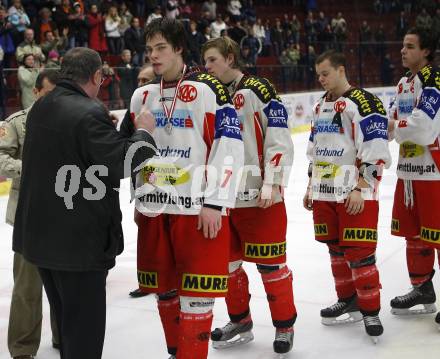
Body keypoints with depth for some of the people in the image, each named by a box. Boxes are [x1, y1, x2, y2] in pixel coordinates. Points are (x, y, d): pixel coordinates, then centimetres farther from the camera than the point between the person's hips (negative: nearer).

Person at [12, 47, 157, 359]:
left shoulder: (40, 109, 8)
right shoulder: (90, 113, -20)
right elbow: (120, 165, -22)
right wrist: (144, 133, -6)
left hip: (41, 235, 9)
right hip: (80, 239, -9)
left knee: (65, 318, 22)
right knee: (84, 325, 2)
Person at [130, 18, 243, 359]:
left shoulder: (208, 90, -8)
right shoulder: (142, 97, 11)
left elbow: (229, 147, -12)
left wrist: (215, 203, -16)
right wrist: (140, 199, 19)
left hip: (198, 208, -6)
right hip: (154, 209, 6)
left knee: (196, 293, -2)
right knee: (164, 289, 15)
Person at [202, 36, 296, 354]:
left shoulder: (259, 91, -9)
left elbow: (279, 140, -13)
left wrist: (271, 184, -19)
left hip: (260, 196, -7)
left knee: (271, 263, 2)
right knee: (228, 261, 14)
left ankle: (284, 325, 18)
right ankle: (240, 321, 31)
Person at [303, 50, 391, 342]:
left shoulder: (364, 102, -11)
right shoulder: (321, 106, 15)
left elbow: (375, 151, -17)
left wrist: (360, 189, -20)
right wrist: (311, 186, 19)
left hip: (355, 195, -8)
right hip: (324, 193, 8)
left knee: (358, 252, -7)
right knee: (336, 249, 13)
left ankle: (371, 310, 5)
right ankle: (348, 302, 26)